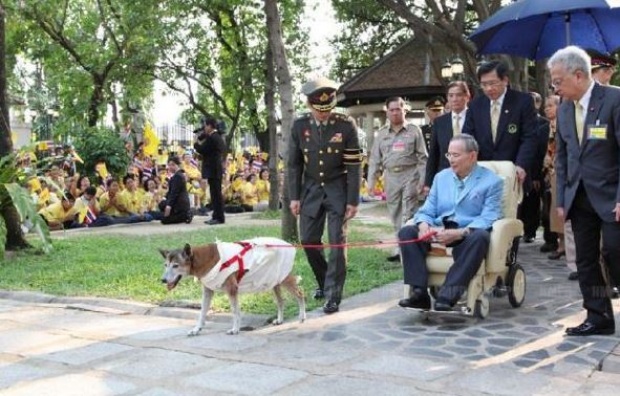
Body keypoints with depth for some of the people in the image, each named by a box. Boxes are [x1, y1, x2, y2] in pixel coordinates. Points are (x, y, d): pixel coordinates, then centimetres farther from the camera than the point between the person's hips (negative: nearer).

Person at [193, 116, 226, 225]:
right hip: (217, 168, 10)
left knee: (216, 193, -7)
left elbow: (201, 150, -17)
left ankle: (219, 217, -4)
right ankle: (216, 216, 17)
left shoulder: (211, 138, -16)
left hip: (212, 170, -10)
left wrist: (196, 142, 2)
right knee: (216, 193, 12)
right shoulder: (218, 137, 15)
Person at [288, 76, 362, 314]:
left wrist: (353, 201, -11)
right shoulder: (299, 126, -4)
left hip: (338, 190, -3)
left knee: (337, 243, -5)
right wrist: (294, 197, 0)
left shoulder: (346, 126, -12)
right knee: (308, 240, 7)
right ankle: (324, 281, 30)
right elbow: (294, 164, 3)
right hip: (311, 189, 3)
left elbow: (354, 166, -9)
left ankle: (333, 295, 2)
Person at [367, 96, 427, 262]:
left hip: (409, 175, -4)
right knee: (395, 214, 9)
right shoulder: (382, 133, 10)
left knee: (408, 214, -7)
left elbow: (422, 157, -1)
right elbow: (375, 159, 10)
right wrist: (371, 181, 4)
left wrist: (422, 180, -7)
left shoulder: (414, 131, 1)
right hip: (391, 176, 4)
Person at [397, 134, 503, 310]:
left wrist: (460, 233, -26)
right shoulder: (441, 177, 20)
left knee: (480, 237, -37)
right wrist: (424, 226, -12)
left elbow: (488, 218, -10)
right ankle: (419, 292, -29)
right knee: (406, 232, -20)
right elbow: (427, 210, 14)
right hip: (438, 232, 4)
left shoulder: (492, 181, 3)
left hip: (469, 235, -4)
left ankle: (448, 295, -40)